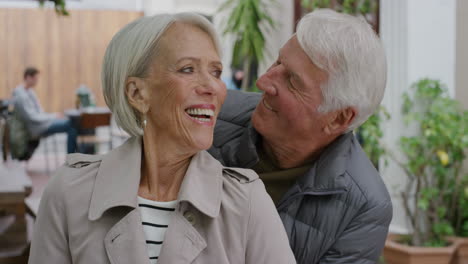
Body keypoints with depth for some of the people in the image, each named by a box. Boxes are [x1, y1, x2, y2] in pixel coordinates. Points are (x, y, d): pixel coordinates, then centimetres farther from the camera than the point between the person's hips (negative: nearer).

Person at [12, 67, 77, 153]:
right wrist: (51, 117, -13)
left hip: (42, 121, 10)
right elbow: (31, 117, -21)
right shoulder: (21, 96, -20)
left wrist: (50, 115, 3)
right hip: (37, 127, -10)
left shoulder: (29, 91, 12)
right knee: (71, 125, -17)